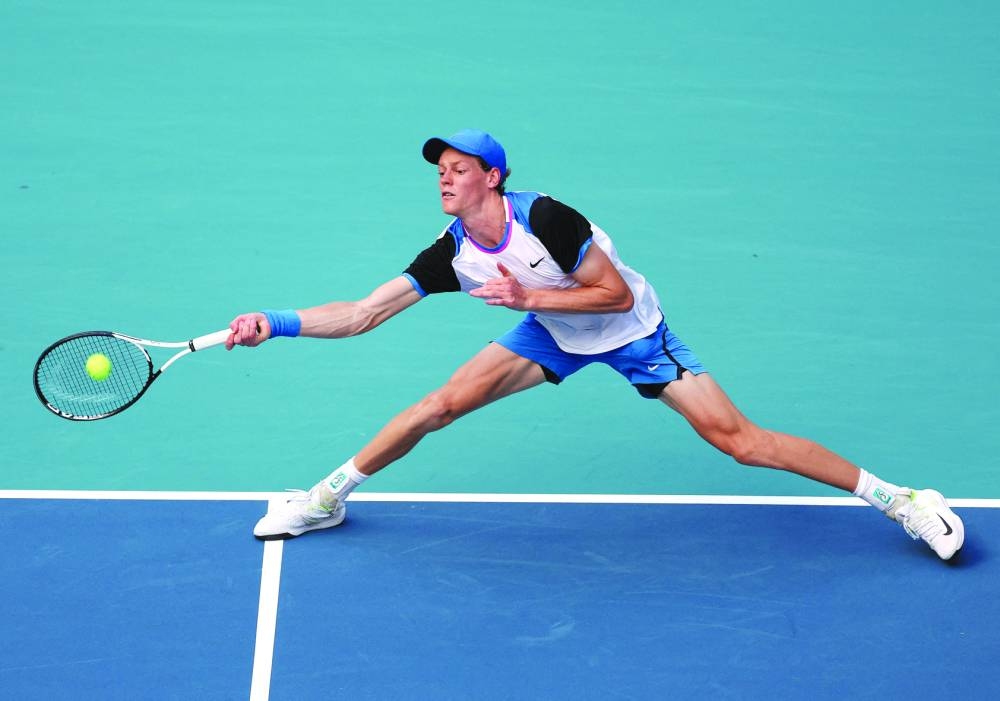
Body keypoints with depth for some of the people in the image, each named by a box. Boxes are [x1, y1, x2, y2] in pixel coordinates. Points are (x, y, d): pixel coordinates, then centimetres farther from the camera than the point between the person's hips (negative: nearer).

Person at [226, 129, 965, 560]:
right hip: (556, 335, 5)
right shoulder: (450, 254, -16)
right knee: (441, 404, -8)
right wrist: (276, 322, -25)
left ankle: (898, 498, -3)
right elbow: (361, 313, -15)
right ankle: (329, 496, 10)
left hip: (632, 330, -5)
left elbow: (616, 293, -24)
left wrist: (528, 295, -31)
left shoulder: (544, 217, -31)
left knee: (738, 438, -13)